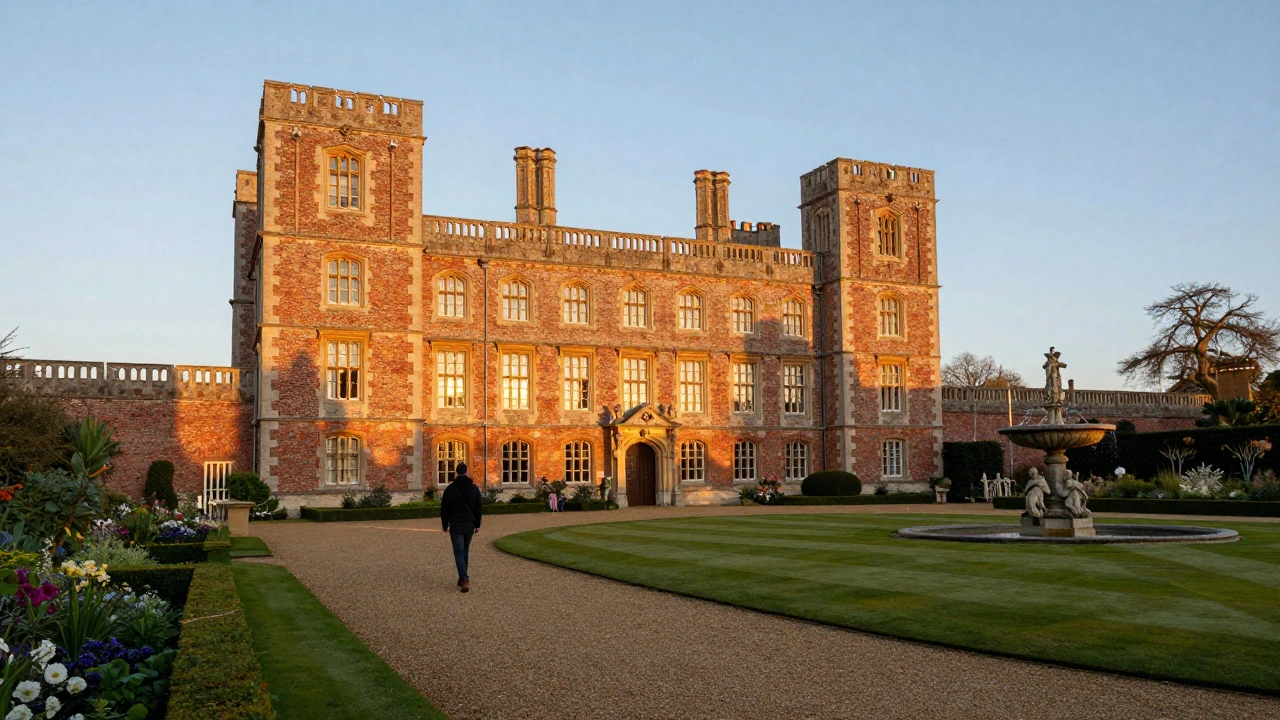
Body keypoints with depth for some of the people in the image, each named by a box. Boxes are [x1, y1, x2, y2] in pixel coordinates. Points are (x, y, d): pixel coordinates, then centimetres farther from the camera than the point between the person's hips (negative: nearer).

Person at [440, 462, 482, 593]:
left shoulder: (450, 489, -7)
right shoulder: (474, 488, 3)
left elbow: (444, 509, -3)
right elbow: (478, 509, 8)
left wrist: (445, 525, 7)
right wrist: (477, 525, 15)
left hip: (456, 526, -4)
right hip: (469, 526, 4)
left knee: (458, 553, -4)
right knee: (465, 551, 18)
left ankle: (464, 580, -18)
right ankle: (463, 579, 21)